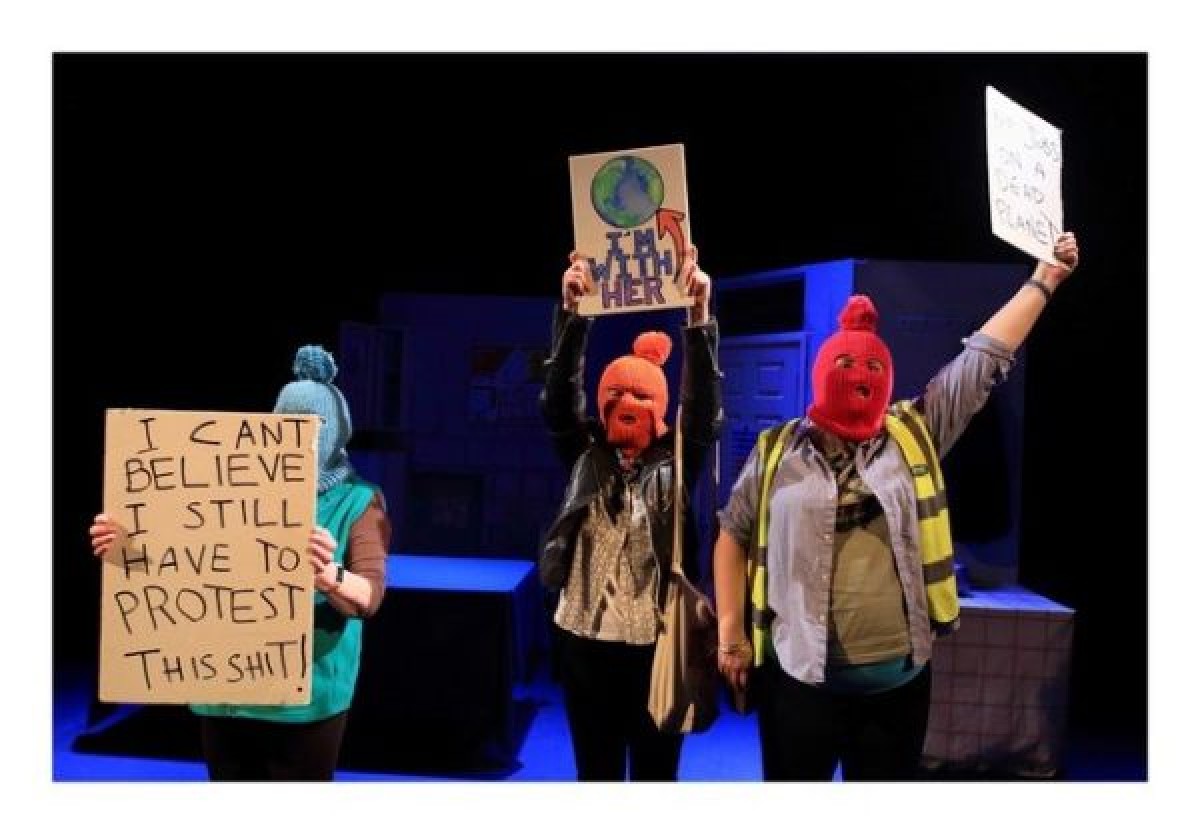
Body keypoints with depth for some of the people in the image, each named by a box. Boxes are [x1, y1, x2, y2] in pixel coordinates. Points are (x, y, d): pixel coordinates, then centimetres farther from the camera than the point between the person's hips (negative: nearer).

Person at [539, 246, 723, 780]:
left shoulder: (676, 460, -1)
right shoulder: (586, 455, 2)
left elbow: (704, 406, -15)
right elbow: (559, 397, -10)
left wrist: (699, 315, -26)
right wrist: (572, 310, -21)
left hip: (657, 642, -1)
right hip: (587, 640, 2)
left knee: (655, 769, 12)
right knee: (595, 770, 15)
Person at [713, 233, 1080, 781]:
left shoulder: (915, 435, 3)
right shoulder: (776, 450, -1)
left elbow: (986, 356, 4)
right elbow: (733, 537, 3)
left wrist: (1044, 279, 7)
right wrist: (730, 632, 1)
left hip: (898, 677, 2)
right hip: (800, 676, -2)